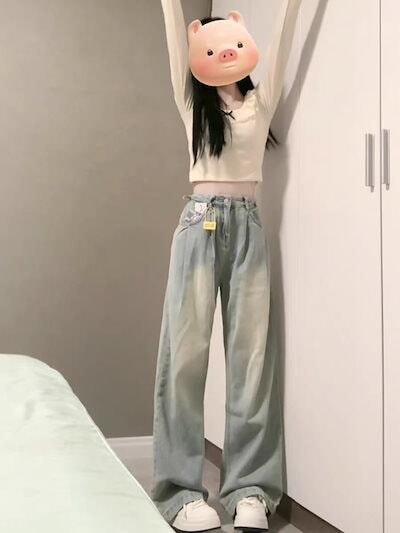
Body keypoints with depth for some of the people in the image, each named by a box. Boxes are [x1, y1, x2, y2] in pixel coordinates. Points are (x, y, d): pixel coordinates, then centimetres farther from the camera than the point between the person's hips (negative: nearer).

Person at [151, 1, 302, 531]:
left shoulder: (261, 101, 15)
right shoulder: (192, 102, 12)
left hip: (248, 226, 2)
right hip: (201, 223, -1)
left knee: (252, 351, -2)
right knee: (187, 350, -7)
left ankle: (250, 486, 3)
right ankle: (182, 489, -3)